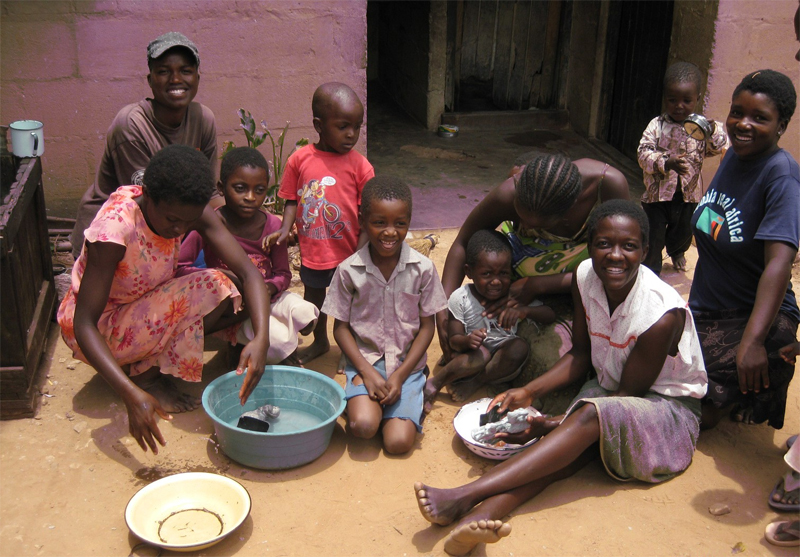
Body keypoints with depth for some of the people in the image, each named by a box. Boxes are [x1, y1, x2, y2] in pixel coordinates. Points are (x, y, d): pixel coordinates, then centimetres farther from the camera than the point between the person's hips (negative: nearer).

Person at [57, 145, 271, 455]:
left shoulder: (189, 211, -16)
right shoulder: (115, 227, -32)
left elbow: (249, 273, -20)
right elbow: (84, 324, -31)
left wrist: (261, 338, -39)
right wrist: (131, 394, -44)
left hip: (150, 308, 7)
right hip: (99, 329, -6)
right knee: (209, 288, -27)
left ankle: (147, 359, -1)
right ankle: (146, 376, -9)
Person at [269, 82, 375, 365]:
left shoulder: (360, 165, -11)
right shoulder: (300, 159, -7)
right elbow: (292, 200, 1)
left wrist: (362, 252, -17)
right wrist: (285, 228, -15)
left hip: (349, 252, -3)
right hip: (312, 251, 3)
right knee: (314, 295, 24)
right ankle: (320, 341, 49)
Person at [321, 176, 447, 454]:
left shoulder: (423, 269, -6)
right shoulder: (349, 270, -7)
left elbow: (427, 326, 0)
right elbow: (341, 327, -1)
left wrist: (400, 375, -9)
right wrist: (367, 372, -13)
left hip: (407, 365, 1)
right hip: (365, 360, 0)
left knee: (399, 442, -17)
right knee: (363, 426, -27)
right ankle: (363, 398, 5)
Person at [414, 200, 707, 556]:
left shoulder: (662, 314, -26)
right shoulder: (585, 276, -9)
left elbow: (628, 394, -18)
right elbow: (581, 354, 3)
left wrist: (552, 426, -22)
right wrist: (529, 391, -11)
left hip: (668, 409, -5)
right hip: (608, 390, 6)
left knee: (592, 415, -34)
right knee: (573, 445, -27)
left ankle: (465, 496, -43)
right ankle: (482, 515, -52)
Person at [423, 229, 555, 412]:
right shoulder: (460, 298, -9)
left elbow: (550, 316, -10)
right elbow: (453, 340, -10)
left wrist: (524, 310, -30)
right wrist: (467, 340, -36)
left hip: (504, 363, 3)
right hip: (474, 359, -2)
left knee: (519, 346, -29)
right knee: (481, 353, -36)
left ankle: (474, 384, -17)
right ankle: (435, 384, -19)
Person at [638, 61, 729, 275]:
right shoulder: (657, 126, -11)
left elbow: (721, 148, -10)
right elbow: (644, 154, -18)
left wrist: (715, 132, -30)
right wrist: (666, 163, -35)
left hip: (688, 194, 3)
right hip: (658, 192, -3)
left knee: (684, 232, 24)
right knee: (654, 236, 2)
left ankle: (676, 252, 57)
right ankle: (650, 272, 24)